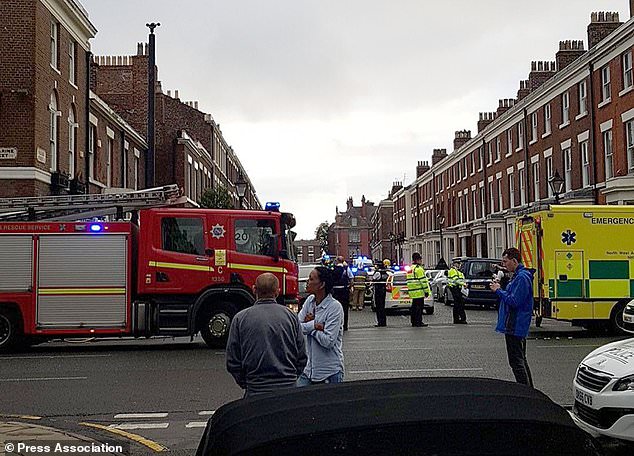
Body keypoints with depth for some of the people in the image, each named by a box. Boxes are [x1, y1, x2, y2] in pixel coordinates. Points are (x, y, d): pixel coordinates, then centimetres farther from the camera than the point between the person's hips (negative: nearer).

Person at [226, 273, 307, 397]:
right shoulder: (290, 316, 1)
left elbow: (232, 362, 0)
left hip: (256, 392, -2)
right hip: (288, 389, 2)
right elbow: (302, 358, 6)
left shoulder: (240, 318, -3)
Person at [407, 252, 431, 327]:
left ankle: (414, 322, 15)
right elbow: (423, 281, -15)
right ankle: (418, 322, -6)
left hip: (412, 292, 9)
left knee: (414, 307, 12)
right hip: (419, 292, -9)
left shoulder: (410, 269, 18)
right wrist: (426, 291, -11)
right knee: (419, 307, -6)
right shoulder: (419, 268, -12)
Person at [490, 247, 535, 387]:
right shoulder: (518, 276, 15)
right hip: (518, 326, 11)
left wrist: (499, 290, -14)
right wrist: (499, 289, 6)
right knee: (521, 360, 18)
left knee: (516, 361, -7)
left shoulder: (522, 277, -18)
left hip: (515, 327, -11)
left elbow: (514, 301, -24)